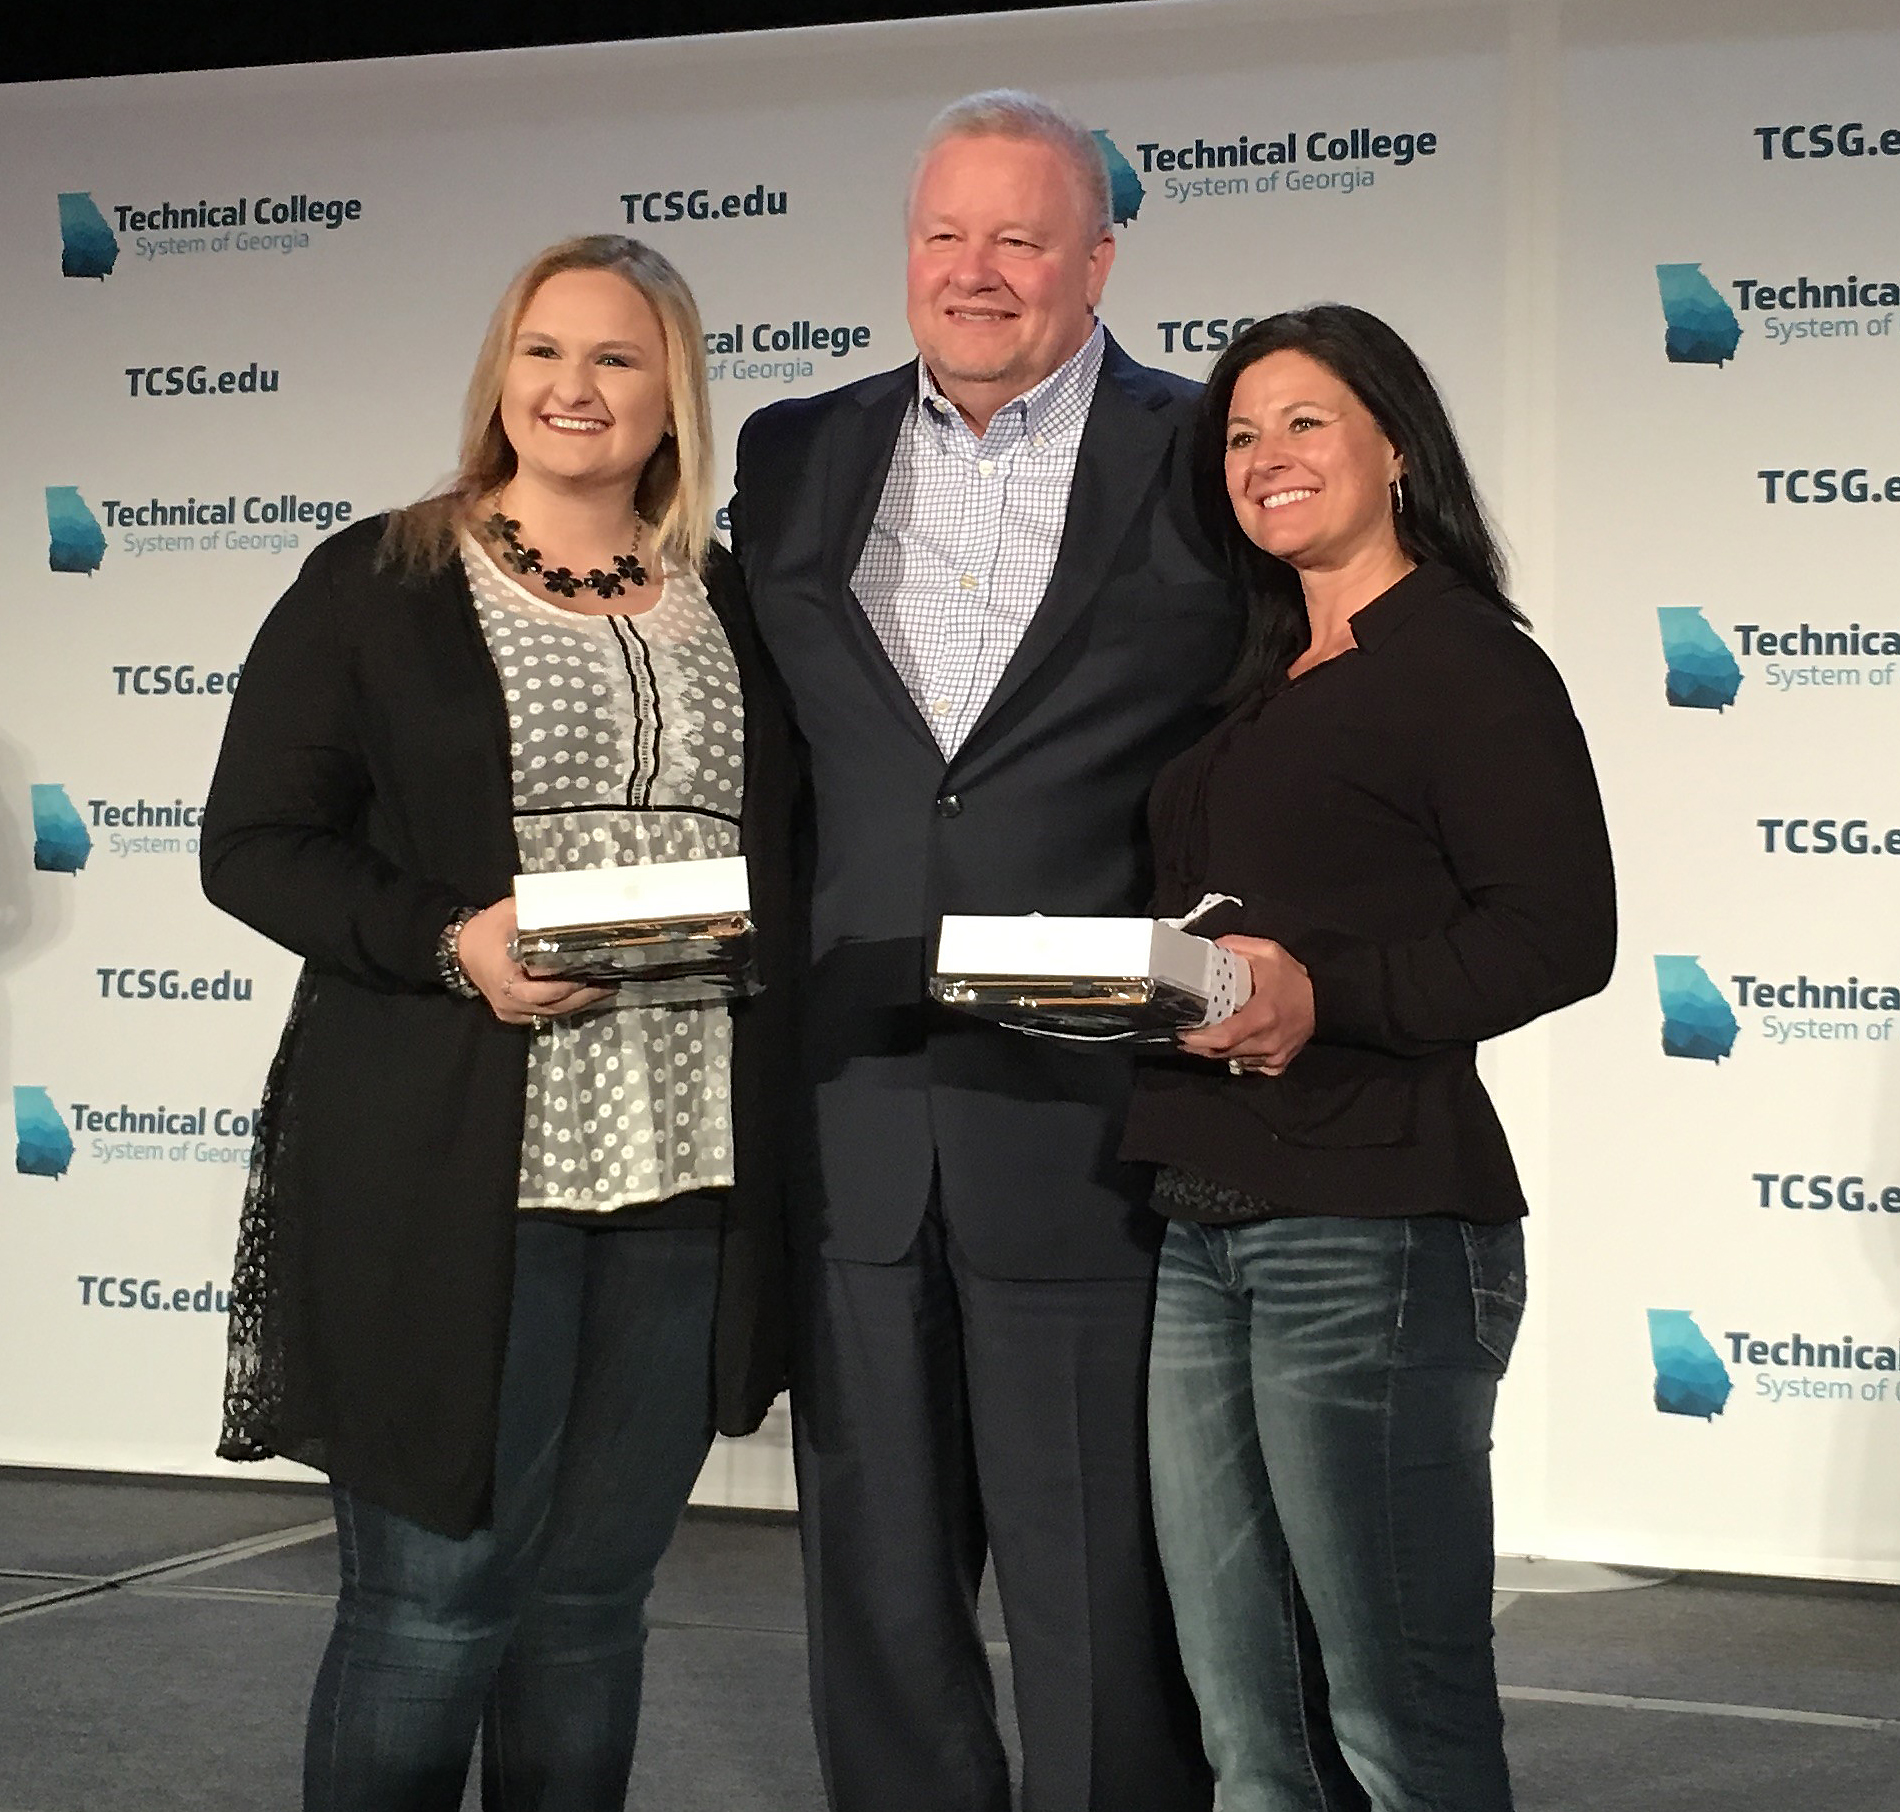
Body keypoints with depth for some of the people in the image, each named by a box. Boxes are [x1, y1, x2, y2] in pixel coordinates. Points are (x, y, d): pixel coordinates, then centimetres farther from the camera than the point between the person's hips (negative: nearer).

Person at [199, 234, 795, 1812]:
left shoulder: (735, 604, 13)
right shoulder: (378, 584, 2)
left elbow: (794, 861, 16)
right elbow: (254, 842, -1)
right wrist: (452, 943, -16)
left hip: (688, 1181, 3)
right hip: (446, 1176, -3)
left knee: (592, 1595, 11)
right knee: (432, 1597, 1)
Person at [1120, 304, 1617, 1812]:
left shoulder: (1467, 661, -5)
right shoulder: (1258, 685, 19)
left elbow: (1560, 934, -14)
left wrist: (1326, 997, -23)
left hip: (1374, 1226, -8)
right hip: (1203, 1227, 8)